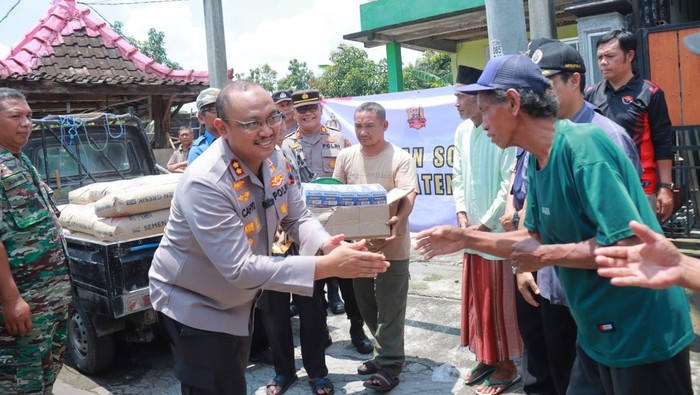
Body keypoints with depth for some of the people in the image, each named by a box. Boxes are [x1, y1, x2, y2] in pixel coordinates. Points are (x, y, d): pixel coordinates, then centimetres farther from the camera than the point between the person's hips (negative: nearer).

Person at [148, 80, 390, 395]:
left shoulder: (274, 160, -9)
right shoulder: (205, 183, -33)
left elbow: (299, 218, -2)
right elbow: (240, 268, -34)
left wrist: (327, 246, -25)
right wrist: (328, 265, -38)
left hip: (237, 301, 7)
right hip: (194, 307, -7)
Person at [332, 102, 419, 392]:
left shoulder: (401, 159, -10)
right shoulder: (346, 157, 5)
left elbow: (408, 196, -19)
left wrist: (398, 220, -38)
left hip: (391, 245, -6)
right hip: (358, 242, 6)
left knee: (389, 309, 3)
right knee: (367, 306, 18)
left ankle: (389, 365, 17)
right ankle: (384, 353, 36)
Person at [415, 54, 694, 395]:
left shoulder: (583, 144, -24)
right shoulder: (537, 161, 3)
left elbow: (629, 243, -29)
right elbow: (538, 238, 11)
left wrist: (547, 256, -20)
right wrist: (466, 239, 5)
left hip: (642, 335, -8)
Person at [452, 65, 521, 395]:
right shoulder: (462, 131, 8)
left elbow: (510, 184, -18)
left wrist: (486, 224, -15)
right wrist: (461, 212, 1)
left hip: (498, 231, -7)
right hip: (472, 230, 7)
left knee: (500, 302, 5)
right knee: (476, 299, 15)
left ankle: (507, 365, 22)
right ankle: (486, 358, 31)